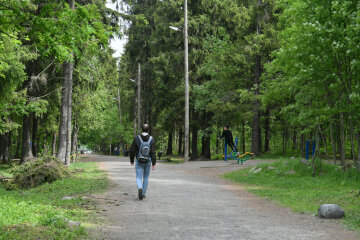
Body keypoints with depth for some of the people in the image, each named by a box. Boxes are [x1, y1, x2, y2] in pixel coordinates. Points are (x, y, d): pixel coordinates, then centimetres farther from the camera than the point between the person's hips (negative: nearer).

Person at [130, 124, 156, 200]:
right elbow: (153, 152, -13)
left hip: (139, 161, -1)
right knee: (146, 177, 18)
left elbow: (132, 150, -5)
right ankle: (144, 193, 23)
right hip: (148, 161, 1)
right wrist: (153, 163, -11)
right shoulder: (151, 139, -8)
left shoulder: (136, 138, -8)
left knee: (139, 177, 2)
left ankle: (140, 188, -27)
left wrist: (131, 160, 9)